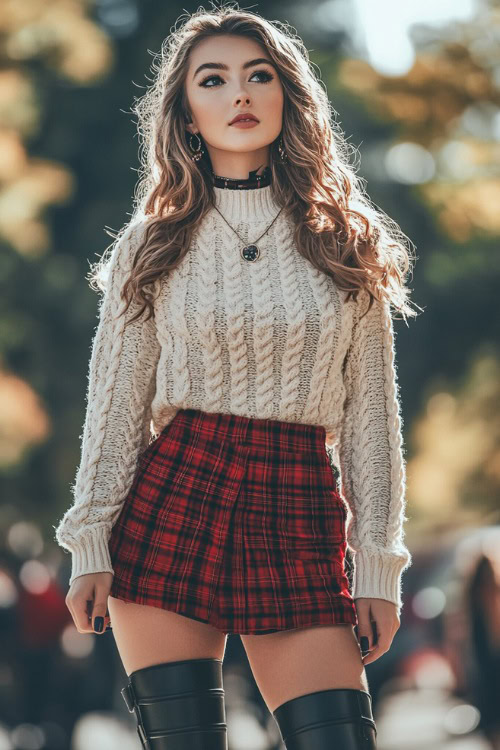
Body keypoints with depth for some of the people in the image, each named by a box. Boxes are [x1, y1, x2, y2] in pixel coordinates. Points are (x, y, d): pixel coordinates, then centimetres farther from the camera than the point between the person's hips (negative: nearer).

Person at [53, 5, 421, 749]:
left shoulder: (346, 244, 9)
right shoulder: (153, 246, 7)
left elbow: (370, 415, 8)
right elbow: (114, 408, 7)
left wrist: (379, 568, 3)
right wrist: (90, 547, -1)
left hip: (302, 526, 1)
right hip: (170, 507, 0)